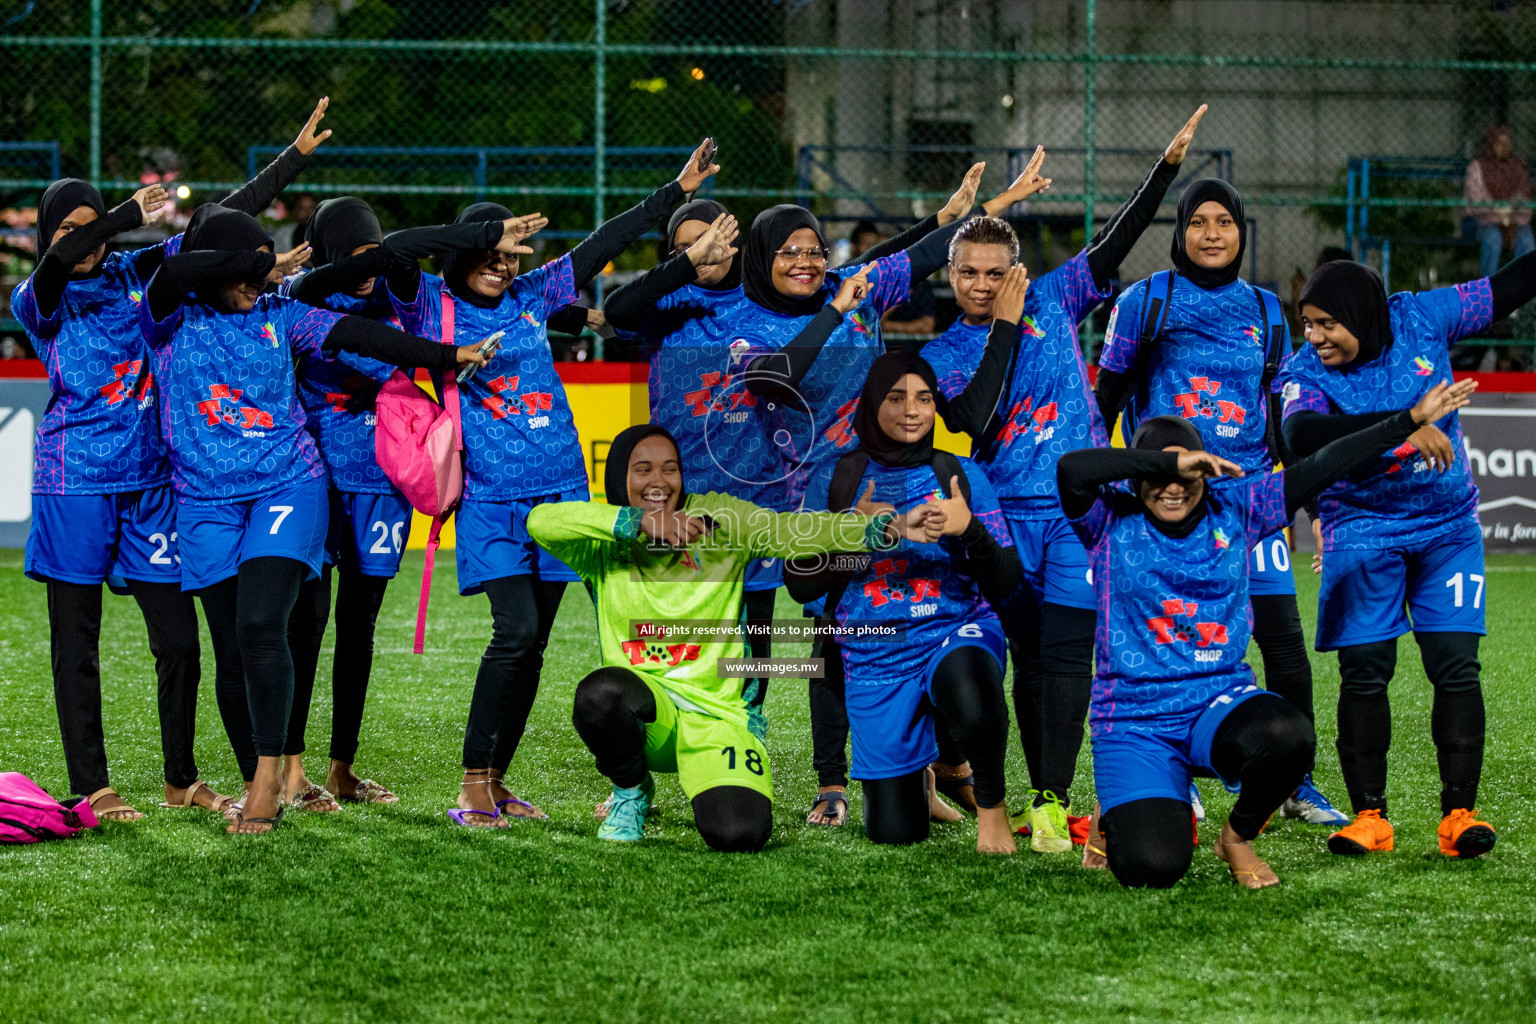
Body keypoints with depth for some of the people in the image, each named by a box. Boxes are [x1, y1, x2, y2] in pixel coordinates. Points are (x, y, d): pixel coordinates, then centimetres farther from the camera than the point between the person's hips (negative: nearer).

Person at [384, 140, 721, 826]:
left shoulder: (532, 297, 11)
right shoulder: (433, 305, 0)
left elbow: (601, 247, 16)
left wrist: (675, 193, 19)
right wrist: (483, 236, -18)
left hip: (558, 489, 5)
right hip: (491, 495, -5)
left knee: (533, 642, 5)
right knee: (515, 630, -17)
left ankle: (496, 782, 13)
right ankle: (473, 783, -10)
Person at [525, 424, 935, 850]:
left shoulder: (716, 518, 3)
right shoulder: (601, 547, 3)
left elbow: (790, 531, -10)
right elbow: (541, 521, -16)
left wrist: (887, 529, -26)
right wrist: (639, 521, -25)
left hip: (715, 714, 0)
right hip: (642, 710, 0)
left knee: (738, 832, -26)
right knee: (601, 692, -38)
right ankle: (631, 791, -2)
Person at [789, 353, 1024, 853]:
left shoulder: (960, 475, 2)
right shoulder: (835, 481, 3)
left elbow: (1006, 586, -2)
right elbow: (801, 585, 0)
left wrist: (968, 528, -20)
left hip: (956, 631, -2)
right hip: (875, 657, 2)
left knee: (972, 702, -41)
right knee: (893, 831, 1)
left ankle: (991, 801, -8)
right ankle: (918, 768, 39)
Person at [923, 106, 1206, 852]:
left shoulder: (1053, 301, 8)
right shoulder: (941, 354, 5)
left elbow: (1116, 239, 5)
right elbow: (976, 418, -13)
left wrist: (1169, 162, -3)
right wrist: (1005, 326, -10)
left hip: (1080, 505, 0)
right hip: (1009, 516, 1)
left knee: (1066, 651, -9)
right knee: (1029, 657, 3)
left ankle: (1052, 803, -12)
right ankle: (1045, 800, 9)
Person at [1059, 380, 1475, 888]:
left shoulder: (1233, 511, 6)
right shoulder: (1112, 522, -2)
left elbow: (1321, 468, 5)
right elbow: (1071, 469, -22)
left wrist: (1412, 419, 5)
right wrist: (1169, 461, -20)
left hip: (1219, 703, 3)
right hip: (1133, 724, -3)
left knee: (1288, 735, -34)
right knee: (1152, 866, -23)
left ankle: (1238, 837, 0)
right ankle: (1120, 813, 18)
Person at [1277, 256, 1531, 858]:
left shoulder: (1421, 319, -10)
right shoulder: (1305, 372, -16)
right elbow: (1301, 433, -38)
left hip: (1448, 527, 1)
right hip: (1363, 531, -1)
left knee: (1456, 666, -5)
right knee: (1364, 671, -4)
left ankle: (1458, 812, -3)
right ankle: (1369, 814, 4)